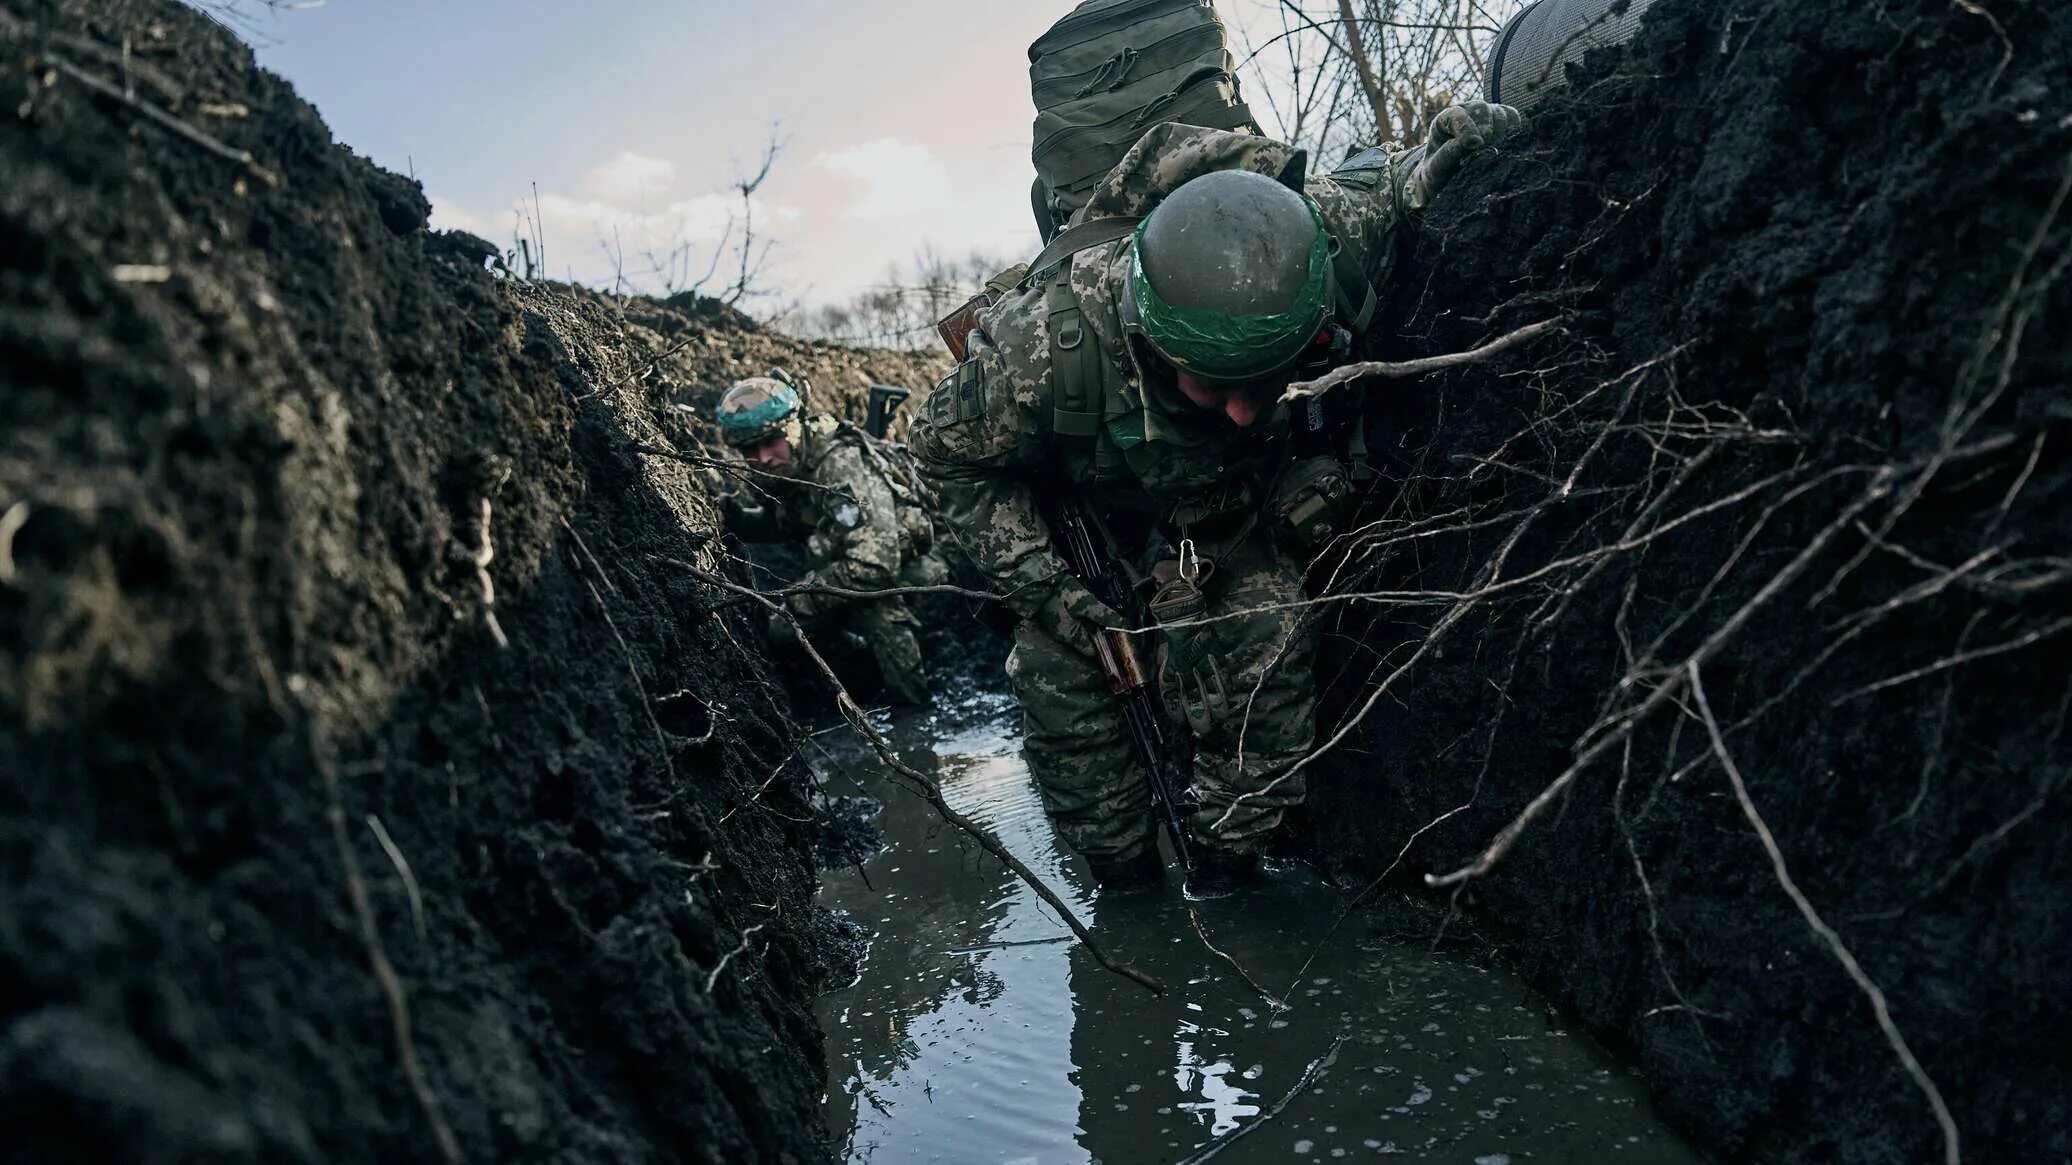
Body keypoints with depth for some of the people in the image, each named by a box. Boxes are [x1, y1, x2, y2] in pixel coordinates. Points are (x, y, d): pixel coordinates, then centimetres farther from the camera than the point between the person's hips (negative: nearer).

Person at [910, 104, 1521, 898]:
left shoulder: (1330, 243, -38)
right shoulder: (1051, 342, -43)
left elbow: (1377, 179, -10)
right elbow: (948, 450, -21)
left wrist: (1434, 162, -34)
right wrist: (1036, 581, -25)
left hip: (1241, 499, 1)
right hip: (1083, 507, -1)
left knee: (1264, 643, -17)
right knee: (1060, 673, -6)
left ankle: (1227, 863, 7)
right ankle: (1124, 879, 19)